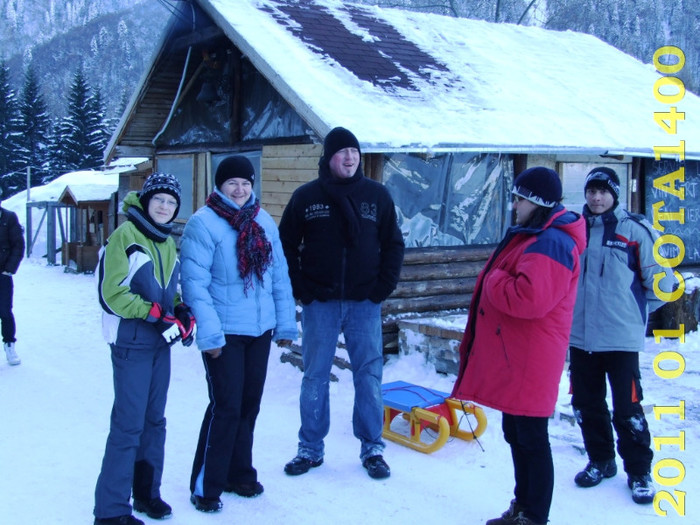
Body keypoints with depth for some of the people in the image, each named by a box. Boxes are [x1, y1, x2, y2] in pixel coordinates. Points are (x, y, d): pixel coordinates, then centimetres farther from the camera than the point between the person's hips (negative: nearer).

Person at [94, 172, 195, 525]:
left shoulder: (167, 242, 12)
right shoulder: (125, 235, -9)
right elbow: (114, 293, -14)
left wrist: (182, 313, -1)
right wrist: (157, 315, -18)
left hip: (161, 342, 7)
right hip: (131, 341, -7)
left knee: (155, 420, 14)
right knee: (129, 424, -6)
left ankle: (147, 492, 27)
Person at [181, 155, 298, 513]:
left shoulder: (264, 222, 9)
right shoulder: (203, 223, -10)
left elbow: (280, 276, 10)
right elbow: (195, 283, -14)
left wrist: (285, 323, 8)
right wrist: (209, 333, -18)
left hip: (260, 330, 6)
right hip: (225, 332, -6)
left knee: (249, 405, 14)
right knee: (226, 407, -5)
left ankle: (239, 473, 30)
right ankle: (205, 486, 9)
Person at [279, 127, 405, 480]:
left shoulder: (377, 196, 4)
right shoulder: (306, 197, 2)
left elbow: (393, 245, 9)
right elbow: (286, 245, 6)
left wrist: (383, 287, -2)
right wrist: (300, 288, -3)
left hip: (364, 304, 0)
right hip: (319, 304, 0)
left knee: (369, 376, 4)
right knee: (314, 377, 7)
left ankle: (372, 448, 16)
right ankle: (310, 448, 19)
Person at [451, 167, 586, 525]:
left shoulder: (549, 244, -20)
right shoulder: (531, 236, 17)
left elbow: (529, 298, -31)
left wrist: (492, 280, -16)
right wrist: (498, 280, 9)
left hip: (529, 361, -11)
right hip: (512, 357, 11)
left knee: (531, 439, -1)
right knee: (515, 435, 19)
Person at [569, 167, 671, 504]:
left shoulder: (635, 230, -6)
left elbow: (658, 280, 0)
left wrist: (636, 311, 6)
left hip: (621, 337, -4)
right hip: (580, 336, 4)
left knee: (627, 407, -2)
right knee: (586, 404, 13)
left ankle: (639, 472, 15)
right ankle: (600, 461, 32)